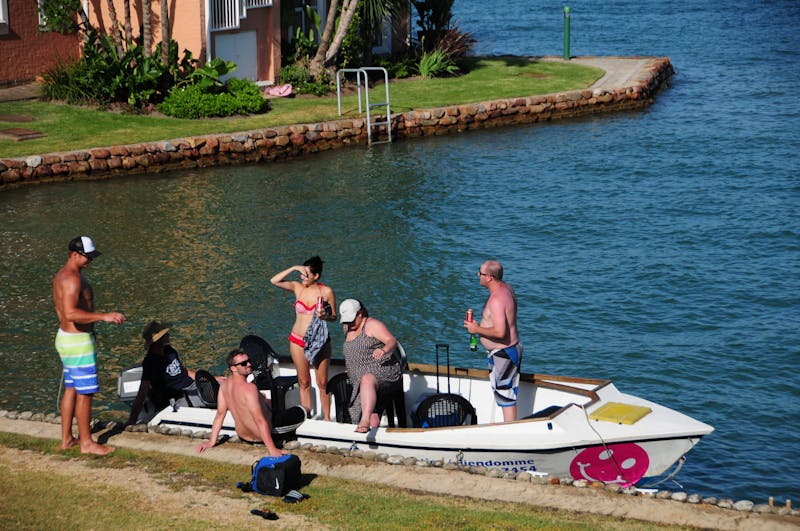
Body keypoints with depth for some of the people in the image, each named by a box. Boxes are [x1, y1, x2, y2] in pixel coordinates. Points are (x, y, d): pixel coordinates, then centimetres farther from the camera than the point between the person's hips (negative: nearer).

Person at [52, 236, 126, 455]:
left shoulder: (61, 275, 11)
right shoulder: (72, 279, -22)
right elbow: (70, 313, -34)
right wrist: (103, 316, -34)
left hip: (65, 336, 10)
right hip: (78, 342, -10)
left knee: (71, 389, 16)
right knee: (85, 392, -2)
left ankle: (66, 438, 23)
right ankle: (86, 442, 5)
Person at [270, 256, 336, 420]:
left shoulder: (326, 291, -8)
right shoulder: (297, 287, -2)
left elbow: (334, 316, 1)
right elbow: (274, 281, -11)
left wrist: (325, 316, -22)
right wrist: (293, 268, -17)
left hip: (319, 342, -2)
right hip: (298, 341, 2)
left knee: (322, 383, 2)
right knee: (303, 382, 10)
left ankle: (327, 419, 12)